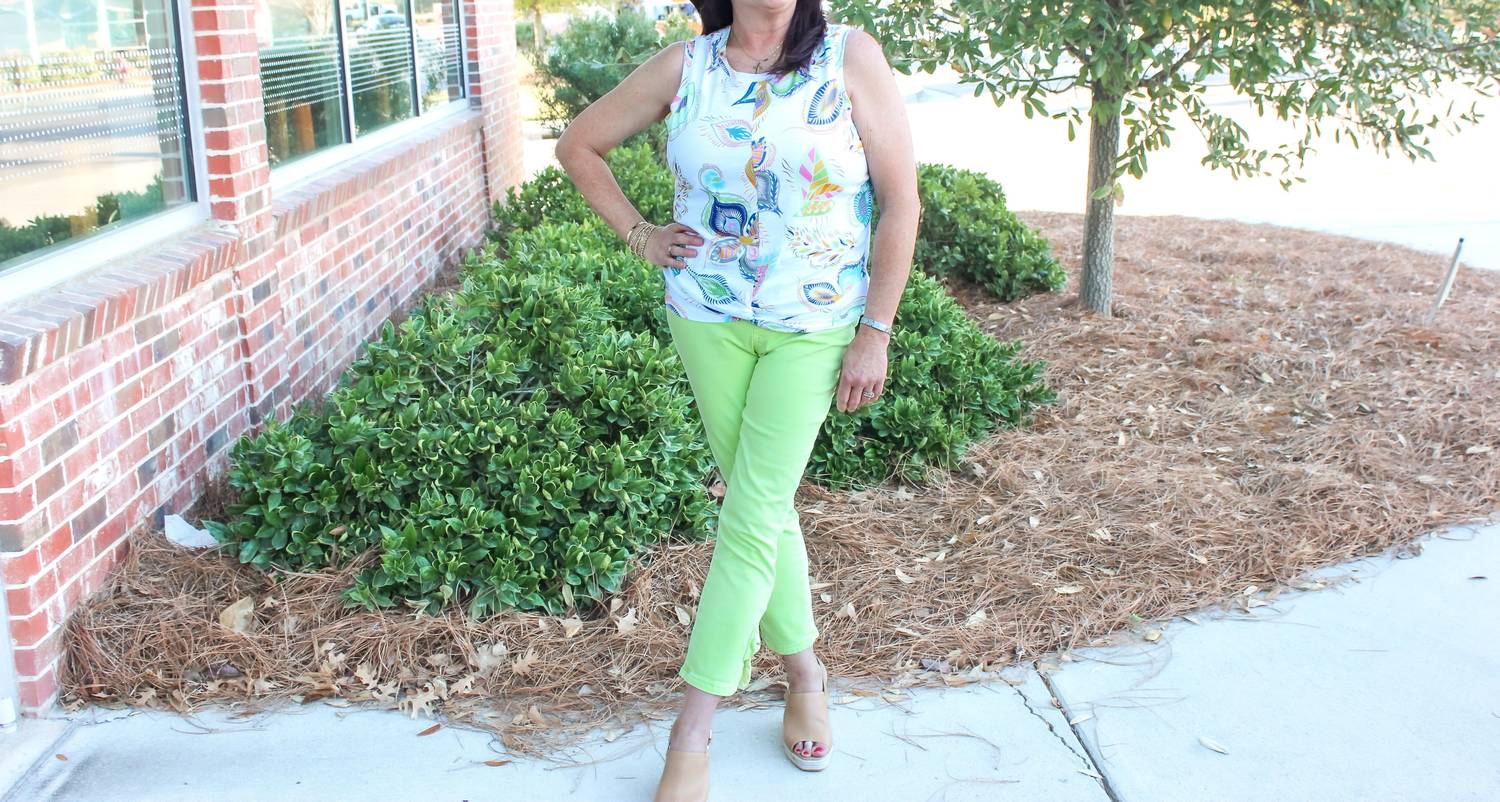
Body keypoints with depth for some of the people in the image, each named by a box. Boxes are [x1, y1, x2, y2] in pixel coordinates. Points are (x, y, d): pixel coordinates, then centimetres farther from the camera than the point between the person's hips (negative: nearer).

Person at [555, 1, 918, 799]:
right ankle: (804, 673, 31)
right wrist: (638, 234, 3)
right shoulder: (686, 66, -1)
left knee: (750, 520, -4)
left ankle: (692, 734, 5)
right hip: (708, 319, 3)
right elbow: (578, 144, 11)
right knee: (765, 505, 11)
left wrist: (875, 334, -11)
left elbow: (900, 202, -8)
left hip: (815, 329, -2)